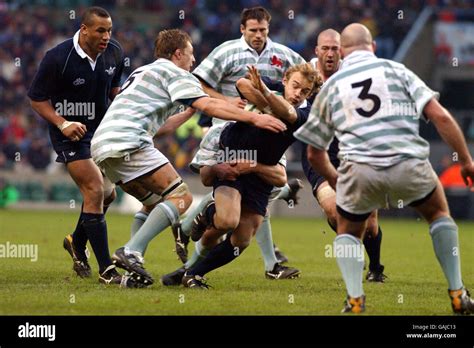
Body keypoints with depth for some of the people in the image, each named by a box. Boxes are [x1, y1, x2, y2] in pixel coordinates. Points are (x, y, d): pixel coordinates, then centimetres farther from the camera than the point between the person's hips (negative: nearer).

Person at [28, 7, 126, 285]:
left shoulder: (115, 53, -4)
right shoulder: (58, 58, -22)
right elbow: (37, 98, -12)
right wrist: (62, 123, -23)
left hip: (101, 129, 7)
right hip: (72, 134, -7)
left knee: (107, 193, 13)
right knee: (95, 190, -18)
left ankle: (78, 242, 42)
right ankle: (106, 270, -14)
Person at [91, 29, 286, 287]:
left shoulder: (143, 71, 31)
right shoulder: (173, 72, 5)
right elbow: (208, 105, -9)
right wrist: (254, 118, -13)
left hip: (101, 145, 9)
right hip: (129, 143, -9)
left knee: (154, 201, 21)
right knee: (181, 199, -9)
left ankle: (131, 268, 8)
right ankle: (131, 252, -22)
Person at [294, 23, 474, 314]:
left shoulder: (331, 86, 17)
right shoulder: (395, 70, 12)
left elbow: (315, 153, 23)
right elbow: (440, 116, 2)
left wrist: (335, 181, 41)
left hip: (360, 170, 0)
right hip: (409, 165, 0)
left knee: (348, 232, 27)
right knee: (439, 212, 29)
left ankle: (355, 299, 6)